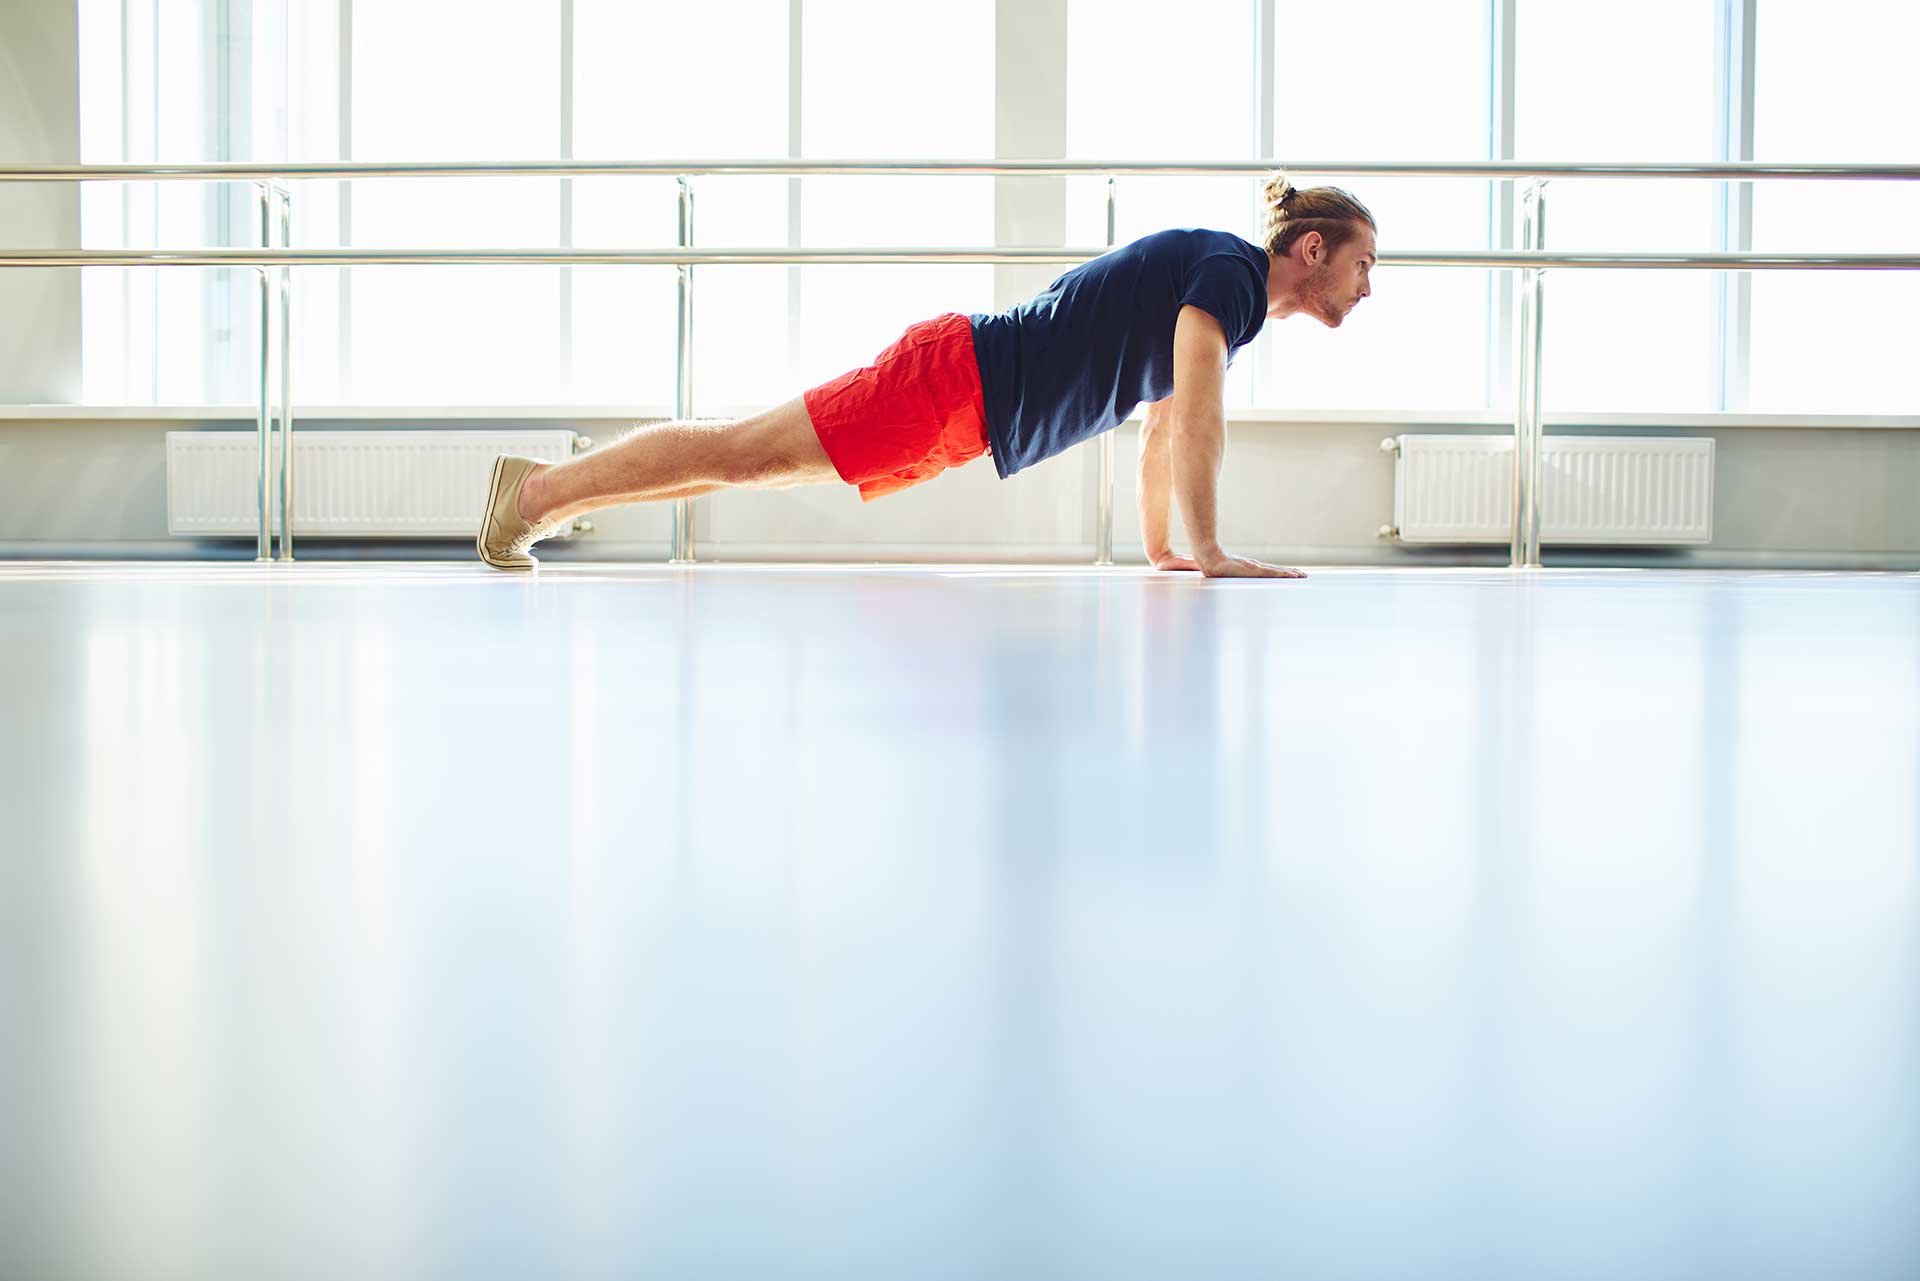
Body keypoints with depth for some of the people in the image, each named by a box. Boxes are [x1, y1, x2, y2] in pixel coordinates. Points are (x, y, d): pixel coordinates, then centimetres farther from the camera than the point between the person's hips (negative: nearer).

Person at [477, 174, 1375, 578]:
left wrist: (1159, 548, 20)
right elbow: (1197, 413, -24)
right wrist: (1209, 552, -22)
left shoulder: (1210, 283, 15)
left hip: (964, 411, 8)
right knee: (743, 452, -4)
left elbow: (1161, 425, 23)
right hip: (957, 377, -8)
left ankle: (544, 492, 19)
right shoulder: (1229, 270, -14)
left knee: (750, 463, 12)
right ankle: (542, 488, 4)